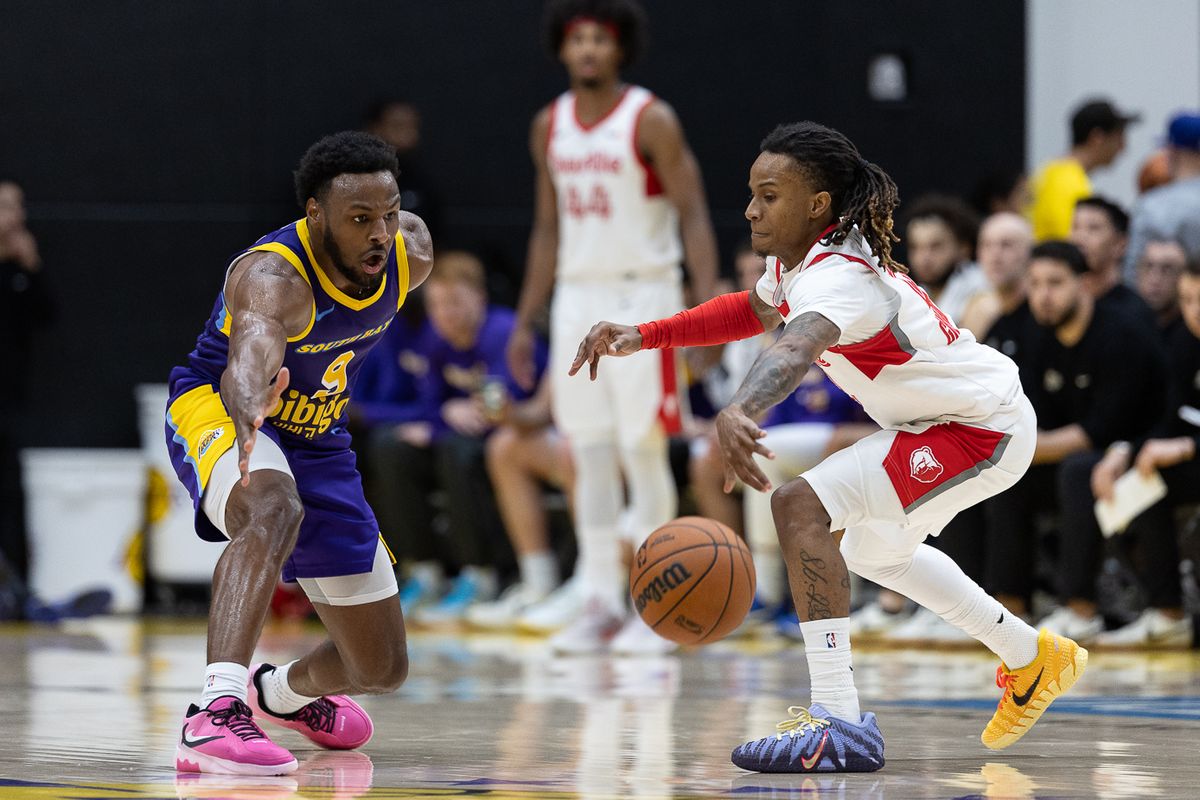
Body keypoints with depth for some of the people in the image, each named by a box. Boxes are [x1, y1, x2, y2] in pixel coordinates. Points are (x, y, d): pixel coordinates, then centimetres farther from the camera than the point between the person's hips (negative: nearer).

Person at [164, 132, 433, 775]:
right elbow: (251, 355, -56)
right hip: (214, 412, -7)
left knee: (382, 669, 11)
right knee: (275, 508, -44)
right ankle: (216, 711, -53)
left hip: (318, 443, 7)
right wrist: (249, 409, -77)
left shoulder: (410, 252, -14)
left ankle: (284, 692, 46)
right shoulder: (273, 277, -34)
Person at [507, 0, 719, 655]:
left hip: (642, 297, -5)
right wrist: (524, 322, 14)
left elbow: (693, 216, -10)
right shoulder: (550, 127, 10)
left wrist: (708, 307, -21)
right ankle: (600, 605, 8)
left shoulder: (651, 122, -8)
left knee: (643, 452, -6)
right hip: (577, 299, 5)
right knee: (589, 457, 4)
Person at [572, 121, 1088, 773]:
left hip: (982, 429, -11)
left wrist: (739, 413, -73)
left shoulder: (838, 275, -29)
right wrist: (642, 336, 13)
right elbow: (757, 310, 24)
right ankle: (1032, 659, 48)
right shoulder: (796, 256, 1)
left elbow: (797, 345, -53)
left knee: (801, 505, -25)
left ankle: (841, 724, -28)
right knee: (873, 550, 32)